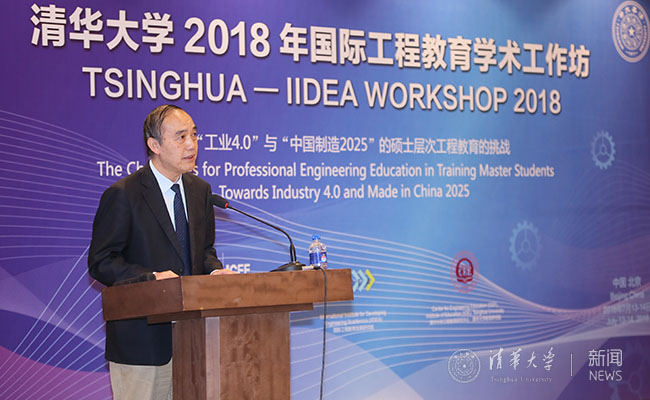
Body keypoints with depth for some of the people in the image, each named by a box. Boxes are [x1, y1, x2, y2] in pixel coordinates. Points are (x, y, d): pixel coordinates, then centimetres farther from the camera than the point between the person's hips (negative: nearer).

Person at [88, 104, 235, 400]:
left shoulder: (200, 190, 10)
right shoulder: (122, 195, -10)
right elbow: (100, 263, -11)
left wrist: (215, 271, -4)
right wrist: (151, 277, -25)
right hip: (141, 339, -6)